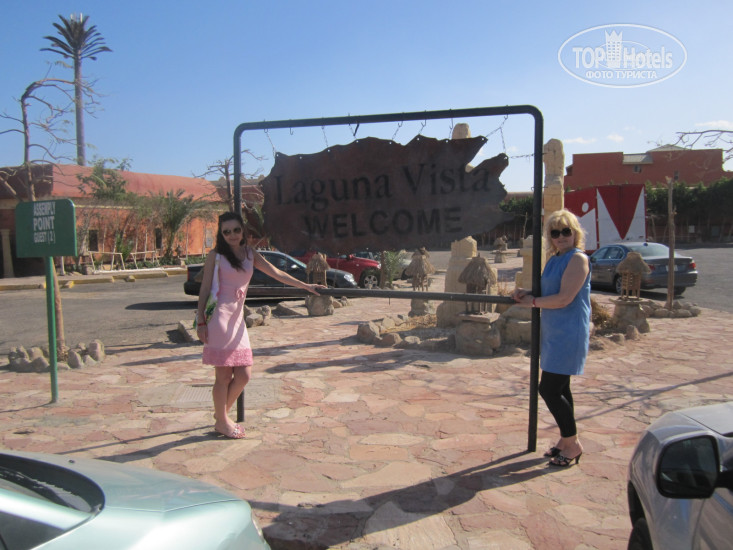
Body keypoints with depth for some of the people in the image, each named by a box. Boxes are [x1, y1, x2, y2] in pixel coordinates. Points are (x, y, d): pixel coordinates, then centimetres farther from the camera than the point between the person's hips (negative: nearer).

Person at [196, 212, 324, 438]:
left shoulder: (250, 254, 13)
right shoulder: (215, 256, -1)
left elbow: (277, 273, 12)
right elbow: (204, 290, -1)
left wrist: (306, 286, 8)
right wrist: (201, 322, -5)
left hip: (237, 318, 6)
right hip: (219, 316, -5)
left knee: (243, 375, 5)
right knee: (223, 375, -1)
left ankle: (221, 413, 28)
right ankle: (221, 421, 17)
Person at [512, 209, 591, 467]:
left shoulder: (578, 259, -14)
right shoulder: (554, 259, 13)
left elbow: (564, 298, -21)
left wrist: (532, 302, -9)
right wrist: (527, 293, 1)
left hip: (569, 334, -9)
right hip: (553, 332, 9)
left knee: (549, 389, -7)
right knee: (559, 388, 16)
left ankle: (572, 444, 10)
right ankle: (566, 441, 30)